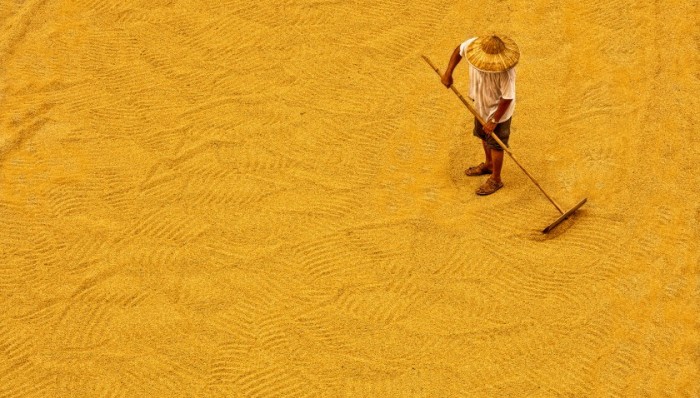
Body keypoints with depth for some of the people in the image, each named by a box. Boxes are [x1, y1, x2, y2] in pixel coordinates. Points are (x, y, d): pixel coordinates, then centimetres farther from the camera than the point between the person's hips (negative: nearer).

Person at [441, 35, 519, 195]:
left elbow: (507, 98, -29)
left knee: (495, 145, 11)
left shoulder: (505, 72, -40)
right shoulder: (473, 45, -25)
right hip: (482, 104, 7)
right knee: (484, 136, 28)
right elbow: (459, 49, -2)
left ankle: (495, 179, 33)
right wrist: (448, 73, -7)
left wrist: (494, 120, -20)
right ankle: (489, 164, 55)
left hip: (498, 110, -7)